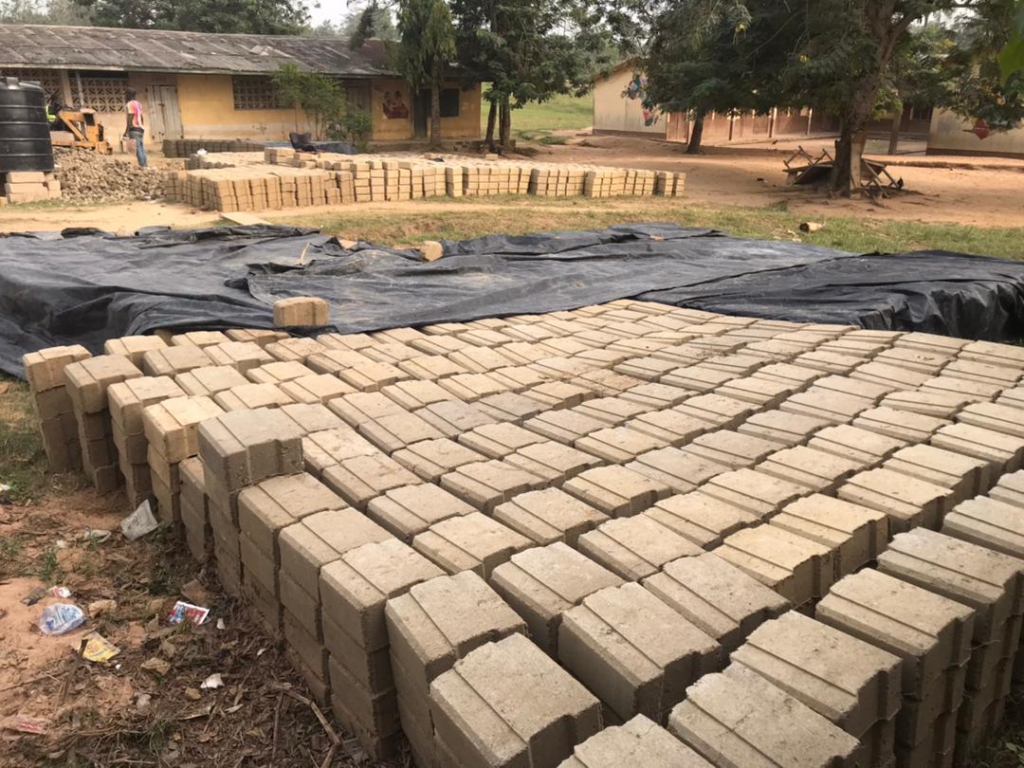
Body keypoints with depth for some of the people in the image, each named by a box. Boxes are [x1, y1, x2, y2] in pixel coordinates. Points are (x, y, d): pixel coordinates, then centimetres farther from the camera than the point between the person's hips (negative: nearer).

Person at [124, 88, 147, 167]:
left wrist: (126, 131, -15)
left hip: (134, 129, -8)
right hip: (141, 128, 8)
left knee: (137, 148, -11)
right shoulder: (138, 104, 19)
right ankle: (144, 165, 2)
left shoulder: (129, 104, -6)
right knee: (142, 148, 6)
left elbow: (130, 118, -14)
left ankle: (142, 166, -17)